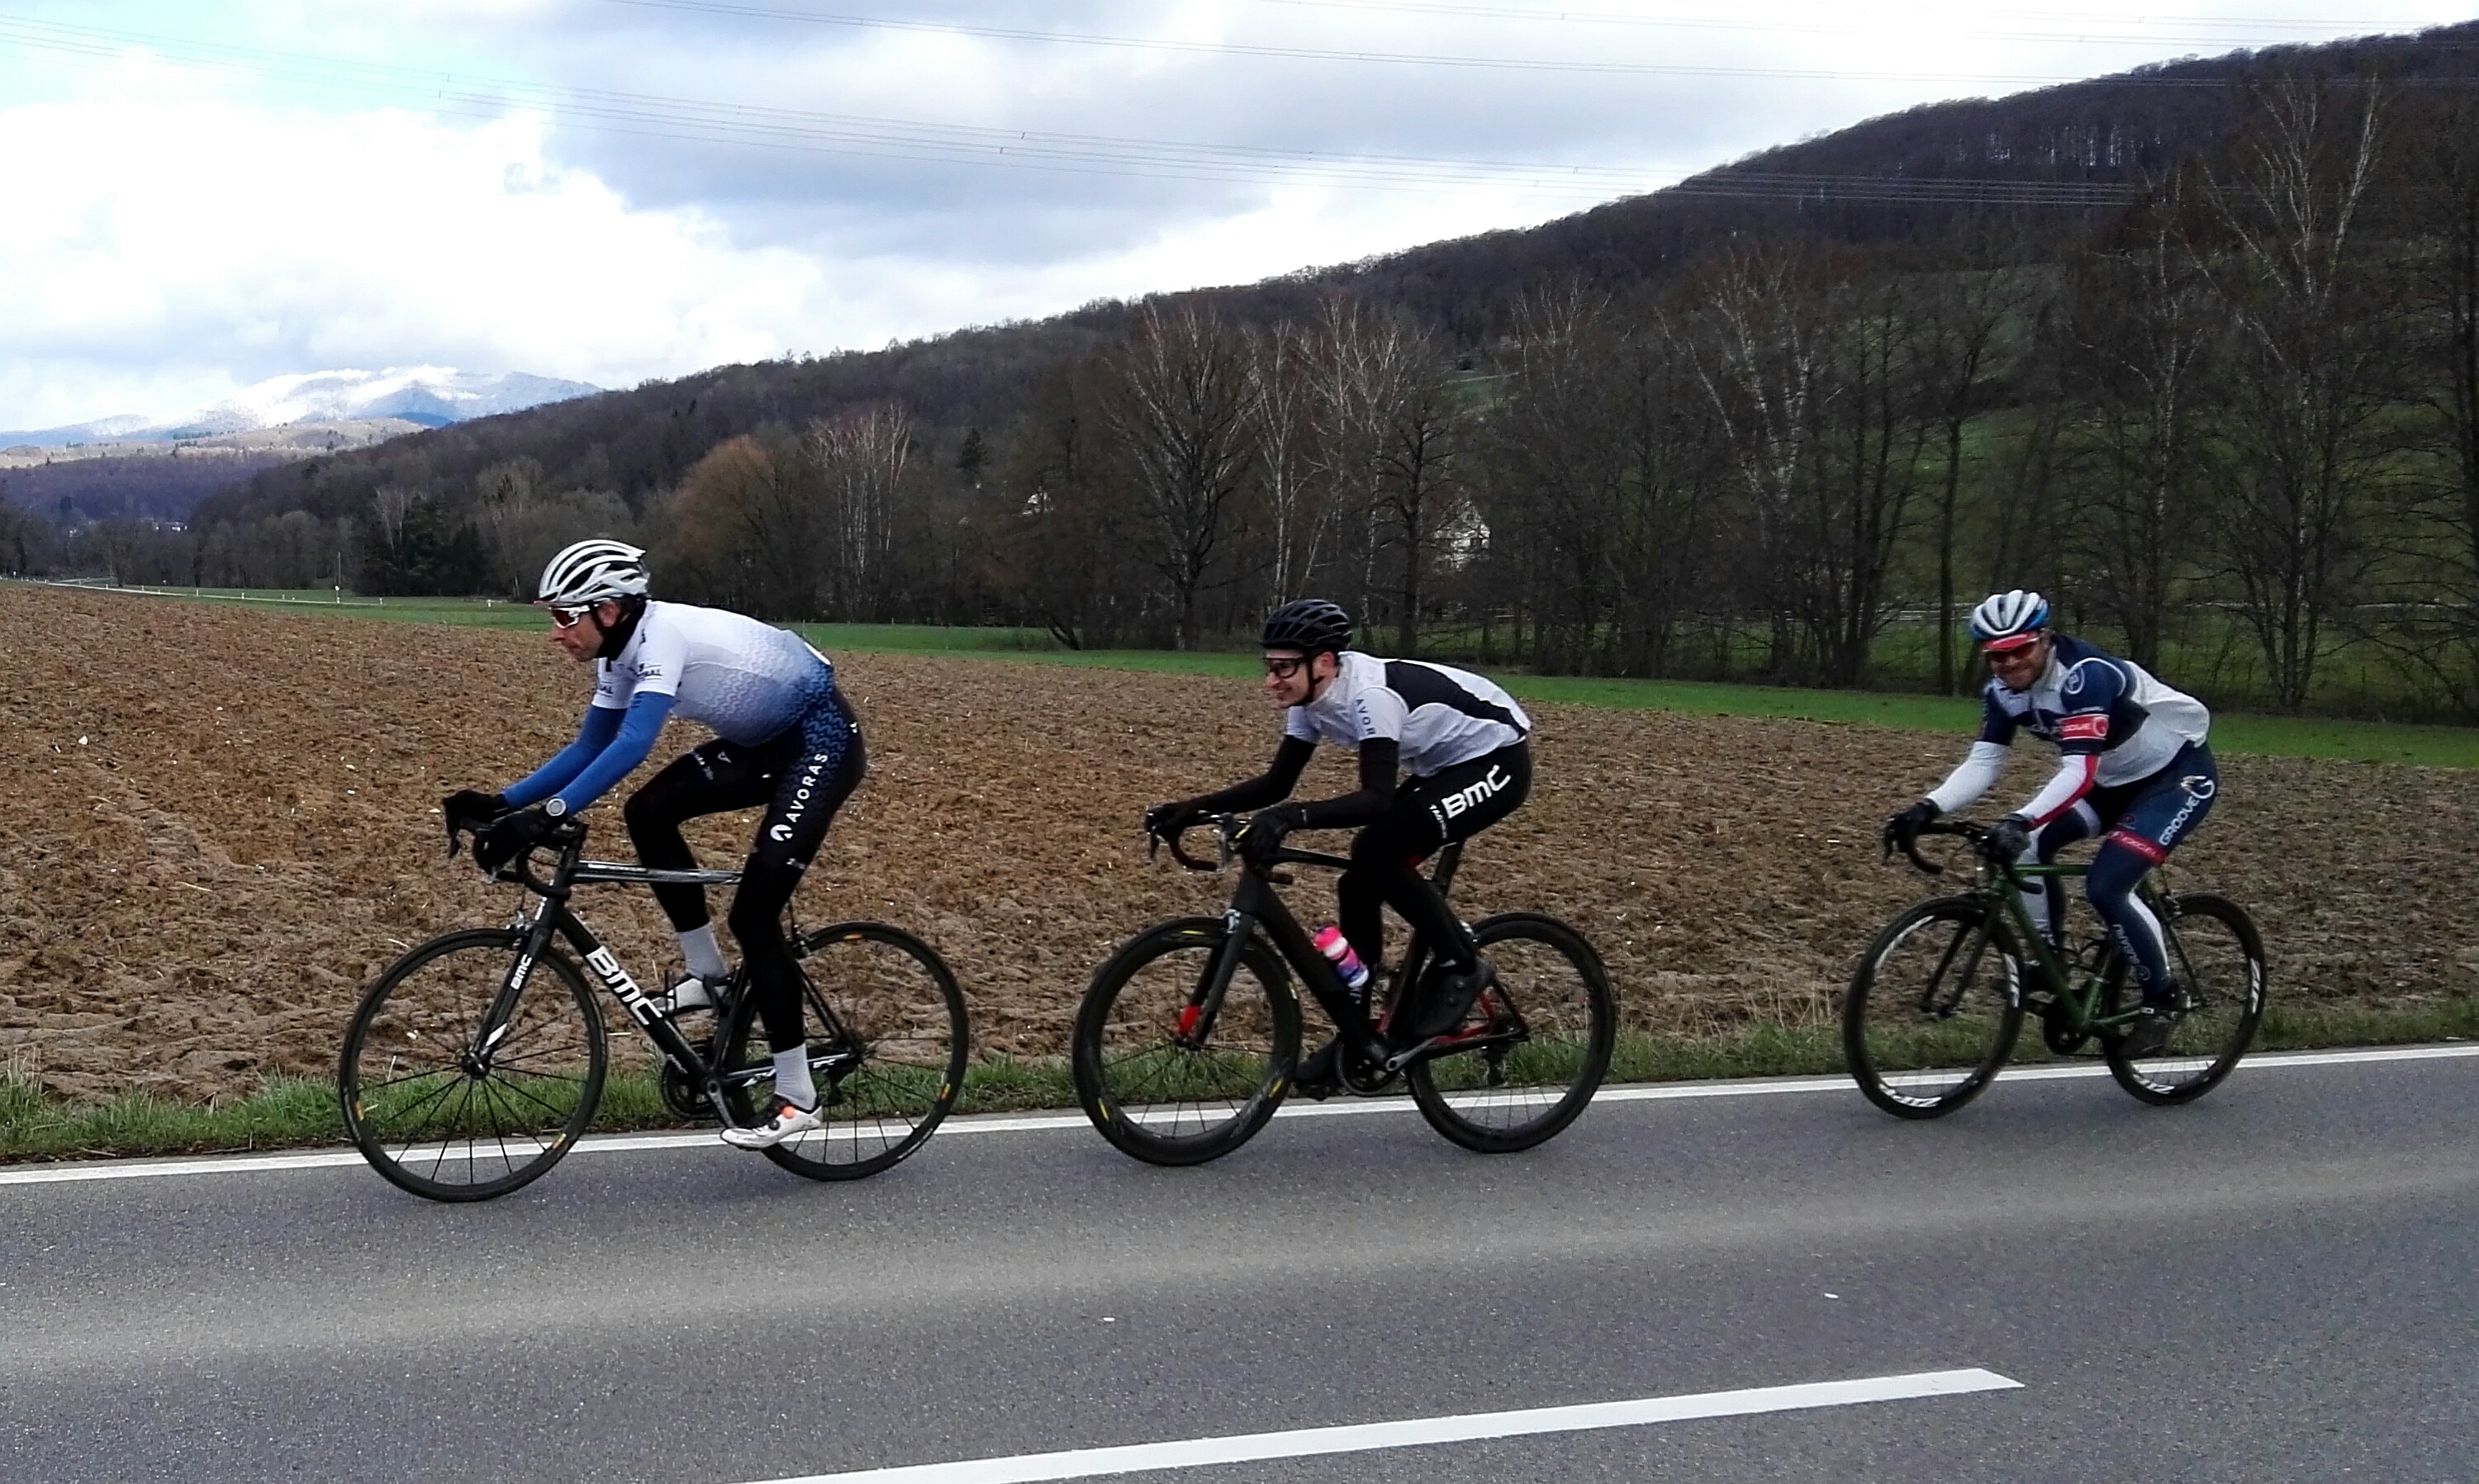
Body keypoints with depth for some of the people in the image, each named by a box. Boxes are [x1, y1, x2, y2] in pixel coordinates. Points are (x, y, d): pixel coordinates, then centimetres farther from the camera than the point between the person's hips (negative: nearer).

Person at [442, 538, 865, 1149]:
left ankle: (798, 1098, -4)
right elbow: (590, 748, 9)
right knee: (649, 813, -2)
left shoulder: (663, 634, -26)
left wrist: (548, 815, -46)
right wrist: (502, 804, -1)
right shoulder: (619, 656, 1)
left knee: (753, 912, -13)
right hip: (764, 741, 9)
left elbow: (634, 744, -39)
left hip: (822, 740, -9)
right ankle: (710, 976, 10)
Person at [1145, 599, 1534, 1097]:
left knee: (1378, 850, -26)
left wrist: (1292, 818, -52)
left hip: (1497, 759, -9)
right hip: (1443, 767, 9)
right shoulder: (1311, 698, -6)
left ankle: (1462, 967, -7)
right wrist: (1192, 808, -13)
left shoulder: (1369, 695, -32)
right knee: (1359, 886, -1)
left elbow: (1377, 799, -41)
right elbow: (1276, 784, -1)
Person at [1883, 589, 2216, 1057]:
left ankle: (2162, 999, -1)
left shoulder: (2084, 675, -32)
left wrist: (2019, 821, -56)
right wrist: (1926, 809, -32)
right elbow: (1982, 763, -15)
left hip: (2180, 773, -8)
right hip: (2117, 779, 8)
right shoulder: (2002, 691, -10)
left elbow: (2079, 773, -41)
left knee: (2105, 888, -21)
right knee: (2029, 846, -14)